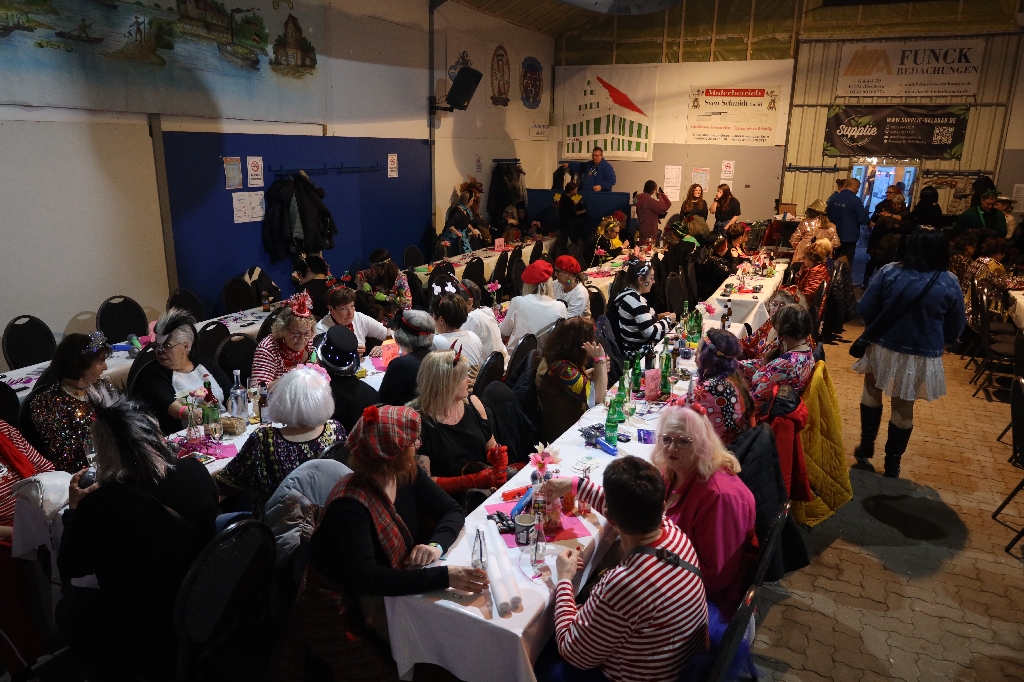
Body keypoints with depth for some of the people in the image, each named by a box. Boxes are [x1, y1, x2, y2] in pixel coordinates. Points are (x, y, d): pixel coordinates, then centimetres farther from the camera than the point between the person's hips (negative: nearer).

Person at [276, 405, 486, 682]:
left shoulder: (408, 474, -8)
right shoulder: (350, 505, -29)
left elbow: (452, 512, -2)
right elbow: (365, 578, -39)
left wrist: (436, 545, -24)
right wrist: (444, 576, -45)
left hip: (387, 594, 6)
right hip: (340, 610, -6)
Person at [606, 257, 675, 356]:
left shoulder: (625, 292, 5)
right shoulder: (634, 299, -25)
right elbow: (651, 333, -27)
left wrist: (657, 316, 8)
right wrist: (668, 319, -11)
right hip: (639, 353, -9)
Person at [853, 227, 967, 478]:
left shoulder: (889, 272, -14)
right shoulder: (950, 283, -10)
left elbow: (865, 309, -8)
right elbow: (956, 326, 1)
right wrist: (941, 343, 22)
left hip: (883, 347, 0)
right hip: (922, 356, 0)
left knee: (872, 392, 24)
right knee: (903, 408, 14)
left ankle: (866, 446, 26)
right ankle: (892, 464, 26)